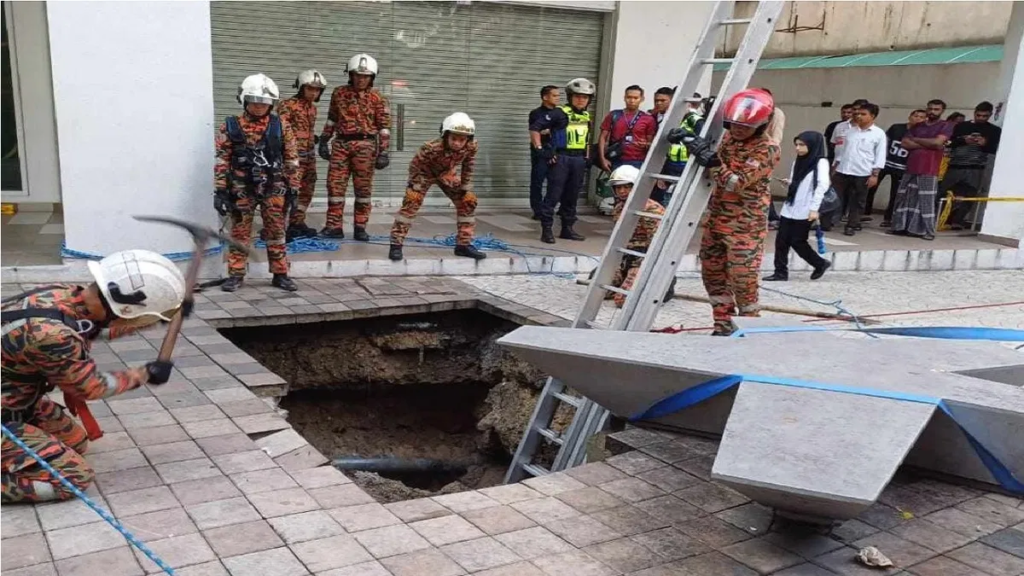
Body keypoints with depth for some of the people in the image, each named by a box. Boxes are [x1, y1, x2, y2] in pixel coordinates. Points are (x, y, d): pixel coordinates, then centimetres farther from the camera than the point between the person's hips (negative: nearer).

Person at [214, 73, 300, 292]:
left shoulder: (281, 127, 1)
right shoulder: (231, 126, 0)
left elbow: (291, 159, 4)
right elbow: (222, 160, 1)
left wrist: (292, 189, 1)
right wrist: (220, 191, -3)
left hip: (274, 190, 0)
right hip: (242, 190, 0)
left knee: (276, 233, 6)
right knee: (240, 234, 6)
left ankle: (281, 274, 16)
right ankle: (236, 275, 15)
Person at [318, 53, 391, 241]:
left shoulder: (377, 99, 1)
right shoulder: (339, 93, 10)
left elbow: (384, 127, 0)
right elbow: (331, 119, 18)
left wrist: (384, 152, -6)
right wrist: (324, 141, 14)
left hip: (365, 146, -2)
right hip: (341, 144, 2)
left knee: (363, 188, 3)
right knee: (335, 185, 0)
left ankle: (360, 227, 11)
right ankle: (334, 226, 6)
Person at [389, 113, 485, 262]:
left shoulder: (471, 147, -28)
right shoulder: (431, 148, -41)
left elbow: (467, 167, -8)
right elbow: (415, 166, -25)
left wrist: (466, 188, -5)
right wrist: (416, 188, -21)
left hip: (447, 173, 5)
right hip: (425, 173, -4)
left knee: (468, 201, 0)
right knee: (411, 202, -20)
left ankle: (464, 244, 10)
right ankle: (396, 244, -15)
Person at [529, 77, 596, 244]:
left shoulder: (586, 117, 14)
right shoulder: (559, 113, -8)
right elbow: (534, 128, -11)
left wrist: (587, 157, 19)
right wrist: (540, 149, -15)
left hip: (578, 160, 7)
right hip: (560, 158, -7)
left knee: (572, 196, 12)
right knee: (553, 195, -6)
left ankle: (567, 228, 22)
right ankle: (546, 230, -2)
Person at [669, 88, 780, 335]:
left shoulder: (767, 150, -14)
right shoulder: (727, 137, 6)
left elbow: (737, 183, -22)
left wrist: (713, 161, -33)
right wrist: (688, 137, 3)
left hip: (744, 224, -7)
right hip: (716, 217, 7)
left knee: (742, 278, -5)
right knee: (712, 273, 11)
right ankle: (723, 325, 23)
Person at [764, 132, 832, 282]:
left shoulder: (821, 163, -8)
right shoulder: (798, 161, 15)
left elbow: (822, 186, -15)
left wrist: (814, 209, -21)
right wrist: (789, 183, -1)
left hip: (804, 211, -7)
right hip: (789, 209, 7)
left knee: (797, 242, -1)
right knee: (781, 240, 2)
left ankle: (820, 263, 19)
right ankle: (781, 272, 9)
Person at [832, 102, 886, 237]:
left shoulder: (879, 134, -3)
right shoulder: (850, 131, 10)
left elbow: (880, 156, -5)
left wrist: (875, 175, -11)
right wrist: (834, 168, 14)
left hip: (862, 174, -4)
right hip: (842, 171, 4)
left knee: (857, 202, 5)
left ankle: (852, 226, 15)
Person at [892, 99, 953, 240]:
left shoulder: (945, 127, 4)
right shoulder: (917, 126, 16)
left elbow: (937, 142, -13)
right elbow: (905, 143, 3)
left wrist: (916, 140, 0)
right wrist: (927, 145, -7)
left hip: (929, 170, -5)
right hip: (911, 168, 5)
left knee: (926, 201, -6)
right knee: (904, 198, 5)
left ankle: (927, 230, -2)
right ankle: (901, 227, 12)